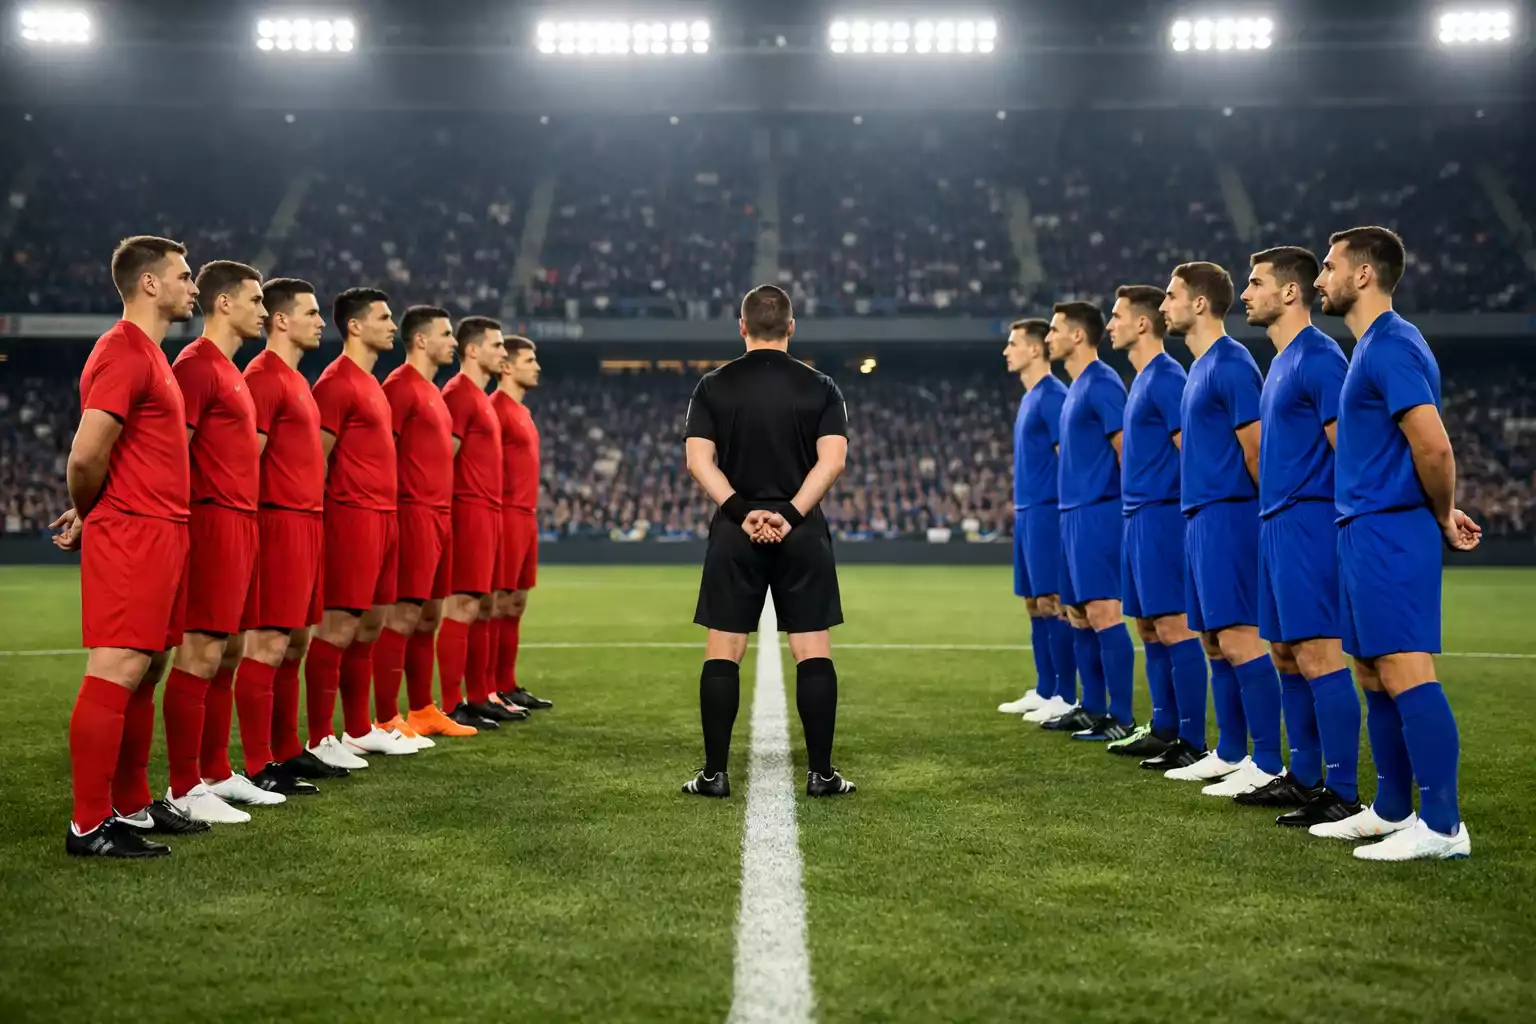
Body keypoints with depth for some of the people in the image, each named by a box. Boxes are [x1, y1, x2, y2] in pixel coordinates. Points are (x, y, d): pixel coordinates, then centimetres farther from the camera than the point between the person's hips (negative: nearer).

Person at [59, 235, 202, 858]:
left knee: (144, 674, 13)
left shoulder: (149, 355, 19)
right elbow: (86, 457, -19)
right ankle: (87, 827, -6)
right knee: (116, 673, -9)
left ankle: (131, 806, 22)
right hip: (132, 535, -10)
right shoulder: (123, 352, -13)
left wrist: (90, 514, 12)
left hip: (162, 532, 10)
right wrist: (88, 514, -2)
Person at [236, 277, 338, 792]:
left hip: (306, 522, 10)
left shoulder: (295, 379, 19)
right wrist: (258, 523, -17)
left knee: (295, 643, 14)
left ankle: (287, 751, 21)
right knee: (267, 646, -8)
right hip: (280, 523, -10)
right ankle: (259, 767, -5)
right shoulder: (264, 376, -11)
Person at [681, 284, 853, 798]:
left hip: (735, 533, 0)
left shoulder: (714, 385, 3)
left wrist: (742, 511, -9)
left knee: (723, 651, 4)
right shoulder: (820, 387, 2)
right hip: (802, 533, 0)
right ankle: (821, 773, 3)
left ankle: (714, 773, 4)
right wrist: (790, 514, -11)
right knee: (813, 650, 3)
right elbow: (832, 459, -9)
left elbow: (699, 459, -6)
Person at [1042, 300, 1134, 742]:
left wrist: (1125, 505, -14)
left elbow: (1126, 449, -15)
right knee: (1078, 614, 12)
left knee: (1103, 612, -10)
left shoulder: (1102, 384, -12)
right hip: (1074, 511, 10)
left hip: (1097, 512, -10)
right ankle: (1093, 709, 20)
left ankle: (1122, 718, -7)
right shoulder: (1076, 387, 17)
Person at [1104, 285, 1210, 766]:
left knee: (1172, 627, -9)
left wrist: (1183, 508, -14)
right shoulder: (1142, 379, 17)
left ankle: (1192, 741, -6)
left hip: (1160, 514, -10)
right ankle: (1163, 728, 20)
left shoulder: (1165, 378, -12)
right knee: (1148, 626, 13)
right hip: (1139, 515, 10)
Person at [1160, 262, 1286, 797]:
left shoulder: (1230, 364, -12)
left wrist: (1260, 510, -9)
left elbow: (1256, 448, -15)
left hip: (1226, 515, -10)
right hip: (1201, 515, 10)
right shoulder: (1200, 367, 18)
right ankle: (1230, 753, 19)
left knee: (1237, 638, -11)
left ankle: (1268, 763, -8)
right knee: (1214, 640, 12)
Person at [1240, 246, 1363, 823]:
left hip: (1305, 523, -10)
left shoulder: (1318, 358, -12)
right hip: (1277, 522, 10)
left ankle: (1343, 793, -7)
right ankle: (1304, 779, 21)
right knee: (1286, 655, 13)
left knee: (1317, 655, -10)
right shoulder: (1282, 361, 18)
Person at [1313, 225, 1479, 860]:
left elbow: (1434, 449, -20)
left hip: (1389, 533, -11)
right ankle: (1391, 810, 23)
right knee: (1375, 676, 14)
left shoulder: (1390, 347, -15)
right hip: (1366, 532, 11)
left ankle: (1442, 826, -8)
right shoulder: (1374, 347, 18)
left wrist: (1442, 518, -5)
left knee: (1406, 674, -11)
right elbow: (1409, 450, 23)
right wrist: (1440, 513, 14)